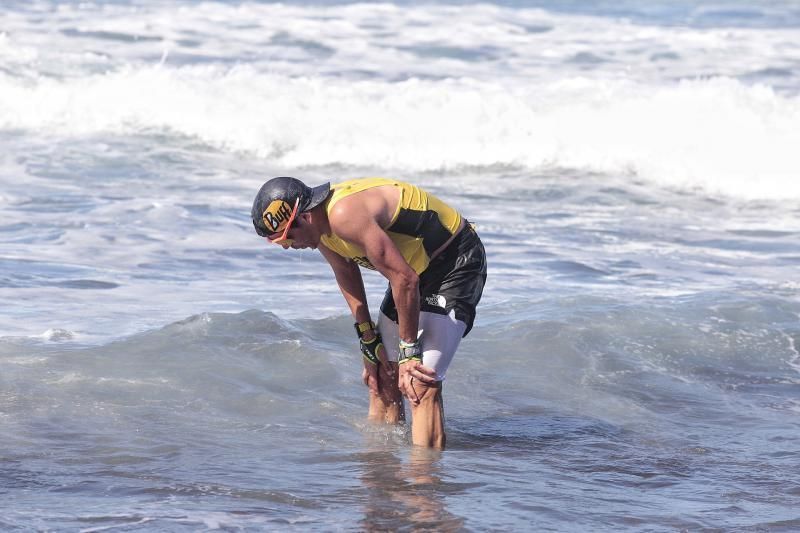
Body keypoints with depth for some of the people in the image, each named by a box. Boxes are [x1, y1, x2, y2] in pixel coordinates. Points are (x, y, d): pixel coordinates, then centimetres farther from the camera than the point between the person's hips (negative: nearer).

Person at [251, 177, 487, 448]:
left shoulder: (345, 215, -32)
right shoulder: (322, 225, -3)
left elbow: (405, 279, -29)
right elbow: (349, 280, 12)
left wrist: (409, 352, -21)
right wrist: (370, 346, 12)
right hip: (414, 267, 10)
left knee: (421, 385, -20)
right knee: (383, 379, 13)